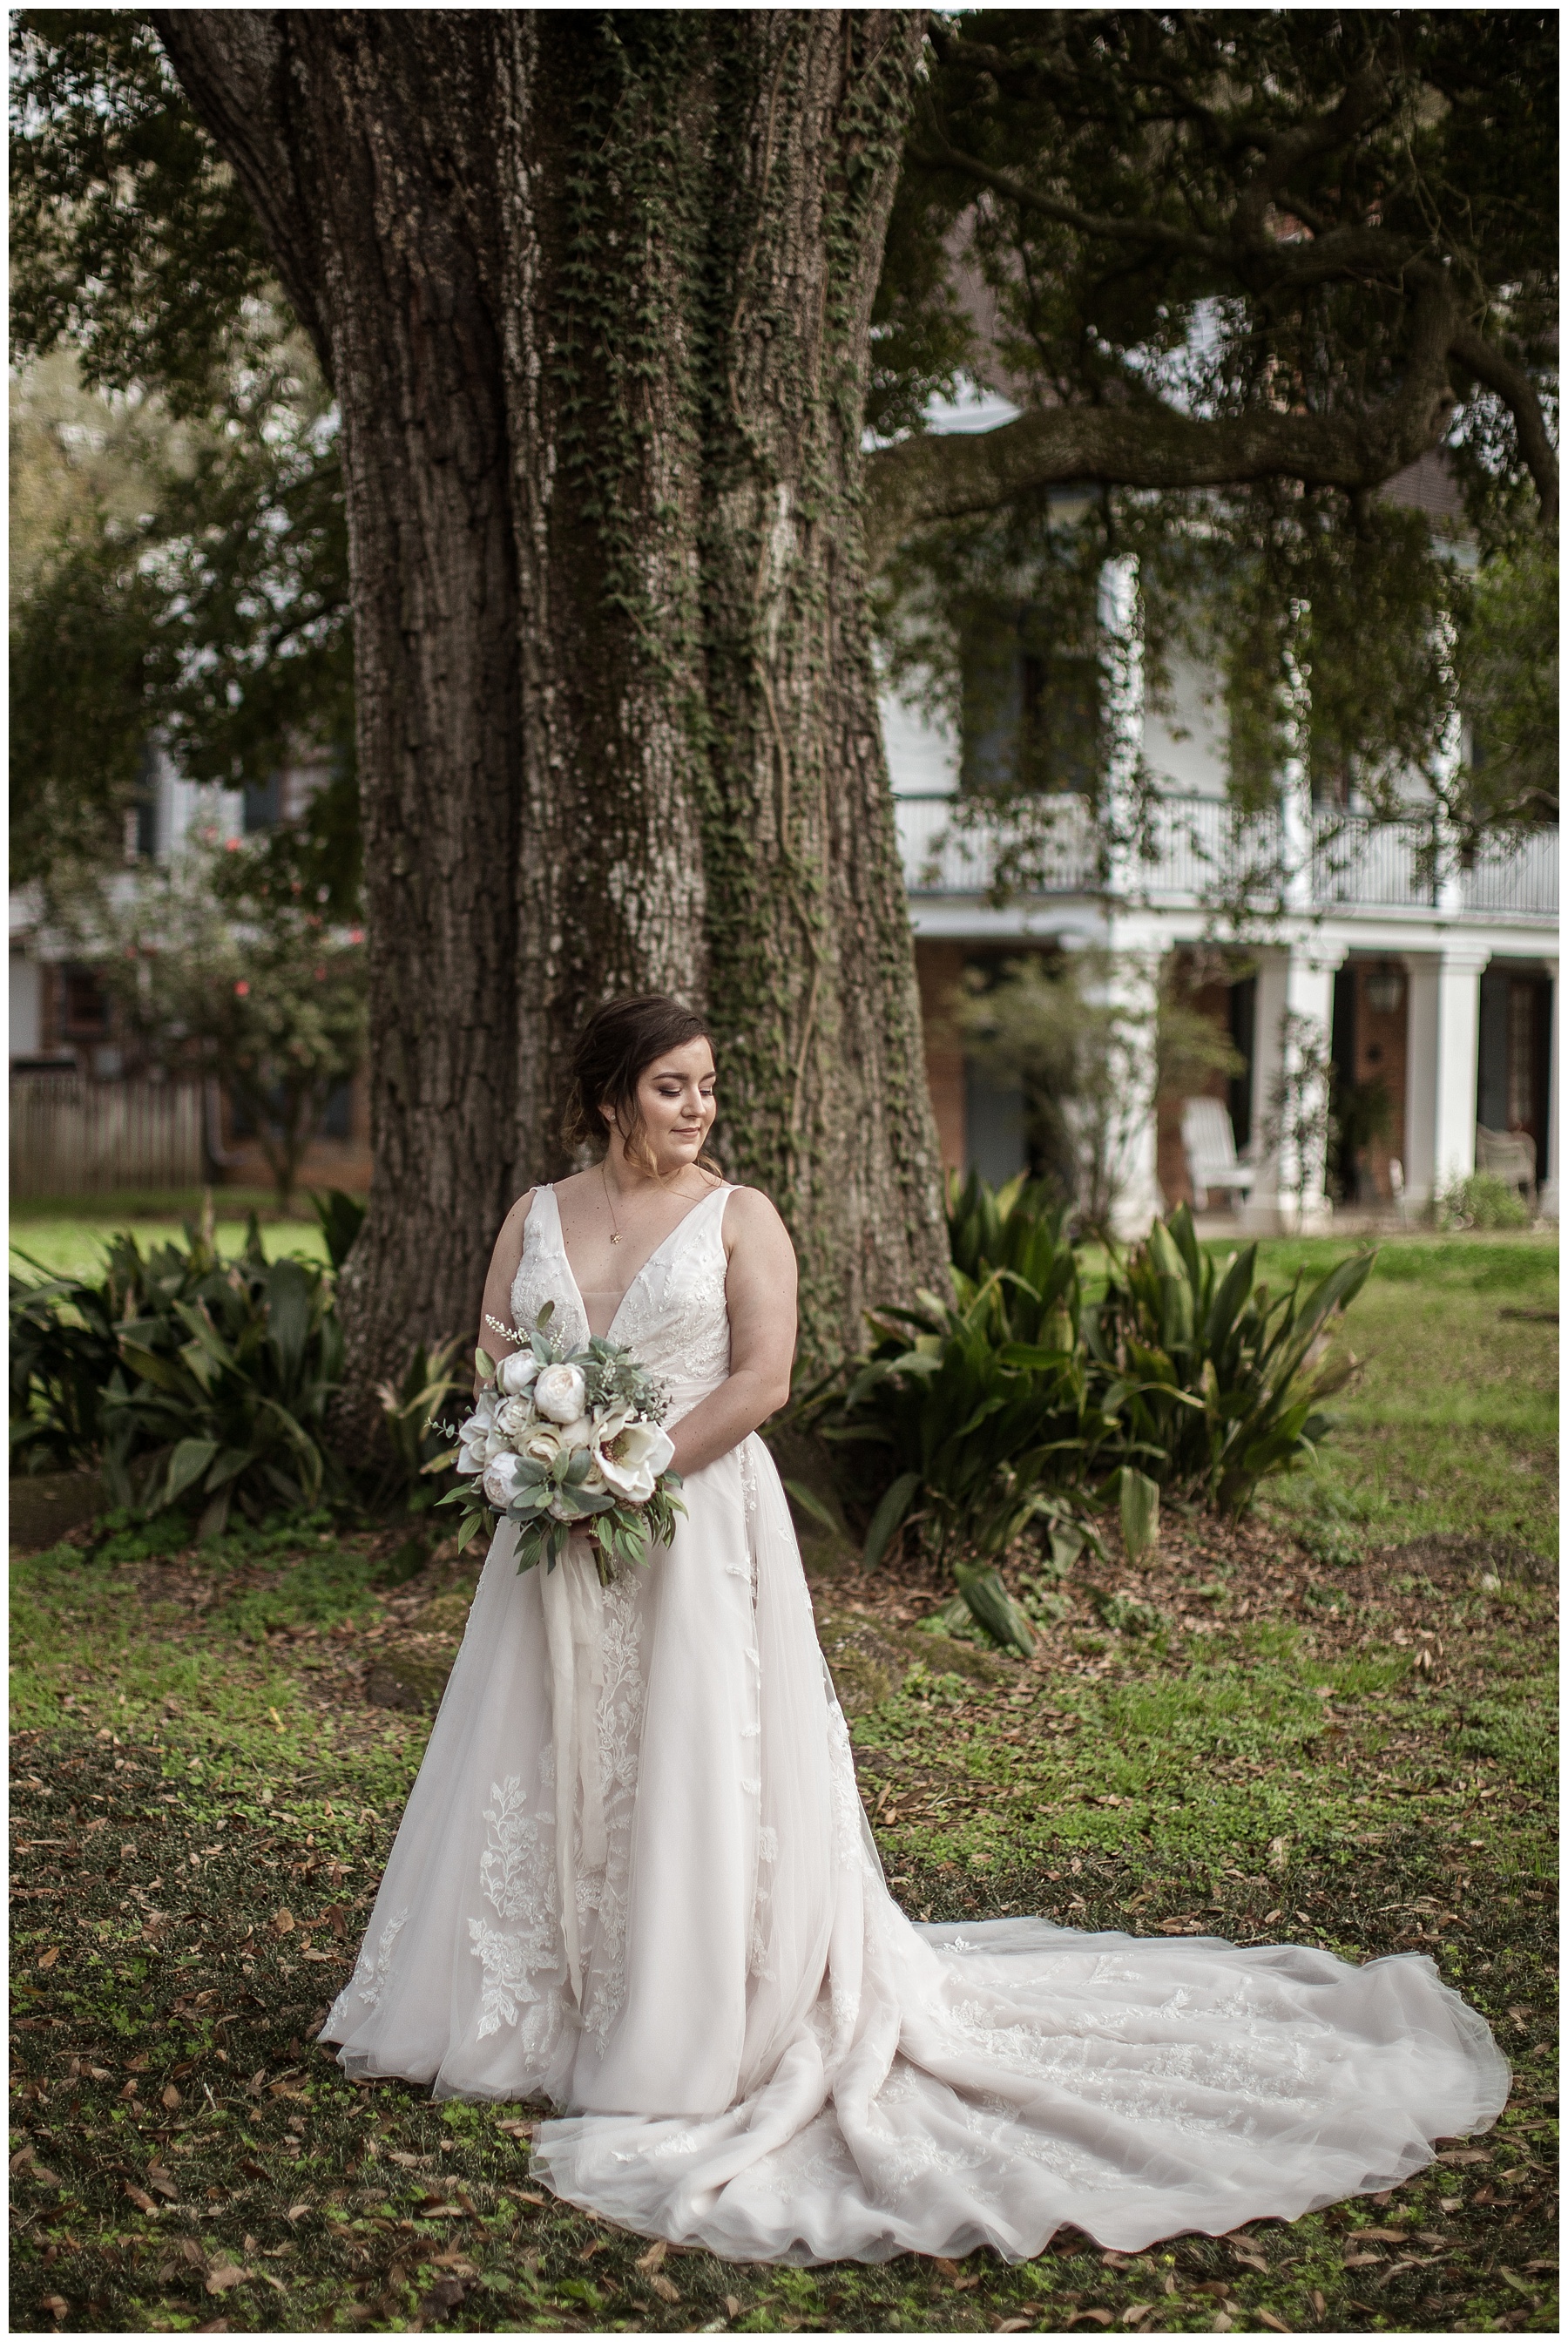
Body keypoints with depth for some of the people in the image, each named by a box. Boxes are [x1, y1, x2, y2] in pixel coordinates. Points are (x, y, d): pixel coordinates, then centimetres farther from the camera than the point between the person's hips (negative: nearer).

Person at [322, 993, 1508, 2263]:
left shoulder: (739, 1217, -2)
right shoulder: (537, 1215, 9)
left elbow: (760, 1378, -10)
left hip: (700, 1527, -4)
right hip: (564, 1539, 4)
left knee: (693, 1770, -4)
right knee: (545, 1771, 7)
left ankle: (686, 2039, 4)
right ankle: (532, 2008, 20)